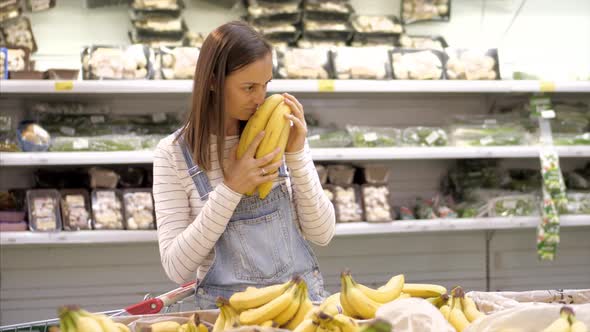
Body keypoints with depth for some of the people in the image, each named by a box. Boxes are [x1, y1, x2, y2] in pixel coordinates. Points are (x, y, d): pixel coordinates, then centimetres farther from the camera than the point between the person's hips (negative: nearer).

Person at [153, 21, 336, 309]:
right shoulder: (173, 153, -3)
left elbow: (322, 234, 3)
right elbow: (177, 268, -8)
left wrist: (297, 155, -7)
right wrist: (231, 190, -14)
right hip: (227, 306, -2)